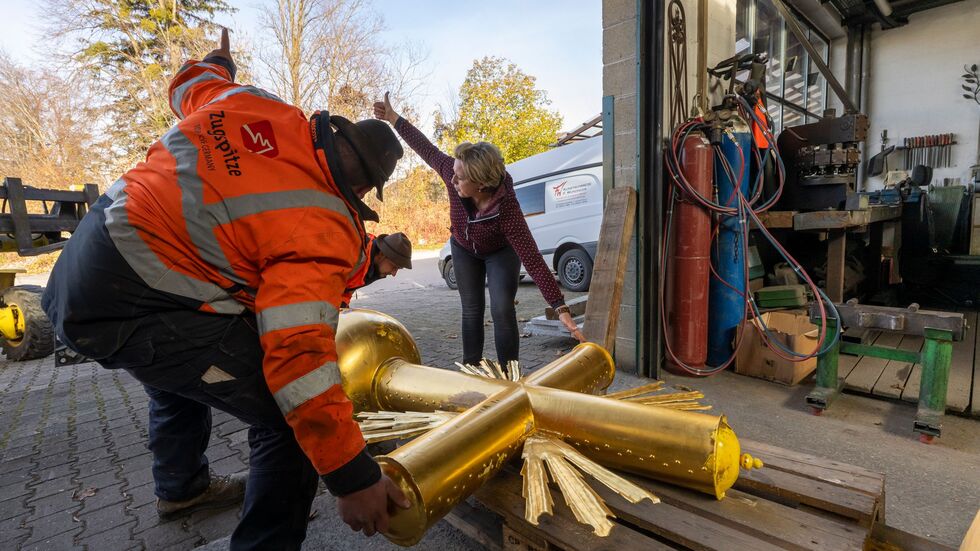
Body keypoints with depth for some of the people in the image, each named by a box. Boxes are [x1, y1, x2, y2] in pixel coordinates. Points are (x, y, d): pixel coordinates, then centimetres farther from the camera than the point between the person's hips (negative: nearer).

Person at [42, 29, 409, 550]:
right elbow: (300, 357, -29)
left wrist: (216, 62, 44)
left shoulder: (250, 103, -2)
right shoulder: (323, 231, -24)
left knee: (179, 373, 34)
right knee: (290, 419, -5)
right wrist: (352, 476, -21)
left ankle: (182, 487, 59)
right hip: (132, 310, -10)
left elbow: (189, 86, 20)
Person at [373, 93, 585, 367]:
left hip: (500, 252, -4)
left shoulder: (507, 209, -43)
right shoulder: (454, 173, -32)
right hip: (464, 248, 4)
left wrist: (561, 309, -46)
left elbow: (533, 260, -45)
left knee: (502, 310, -17)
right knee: (471, 310, 7)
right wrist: (393, 118, -4)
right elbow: (426, 149, -12)